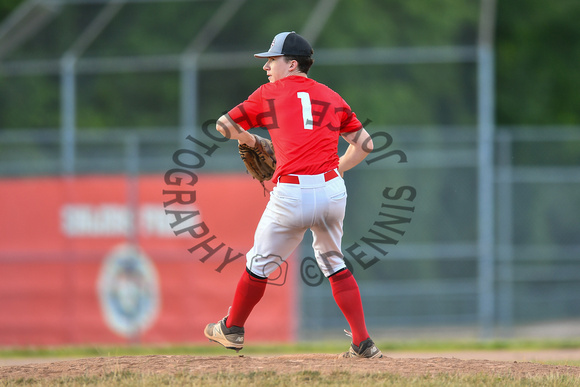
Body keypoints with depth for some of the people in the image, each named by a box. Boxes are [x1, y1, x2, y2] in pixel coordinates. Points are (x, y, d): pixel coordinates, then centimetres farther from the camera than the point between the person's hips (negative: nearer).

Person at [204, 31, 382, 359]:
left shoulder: (269, 94, 7)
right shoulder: (332, 97, 16)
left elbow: (224, 126, 16)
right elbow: (365, 144, 16)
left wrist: (251, 141, 34)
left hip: (292, 195, -4)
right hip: (333, 190, 4)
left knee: (261, 263, 14)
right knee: (333, 262, 20)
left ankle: (232, 330, 30)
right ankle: (363, 343, 14)